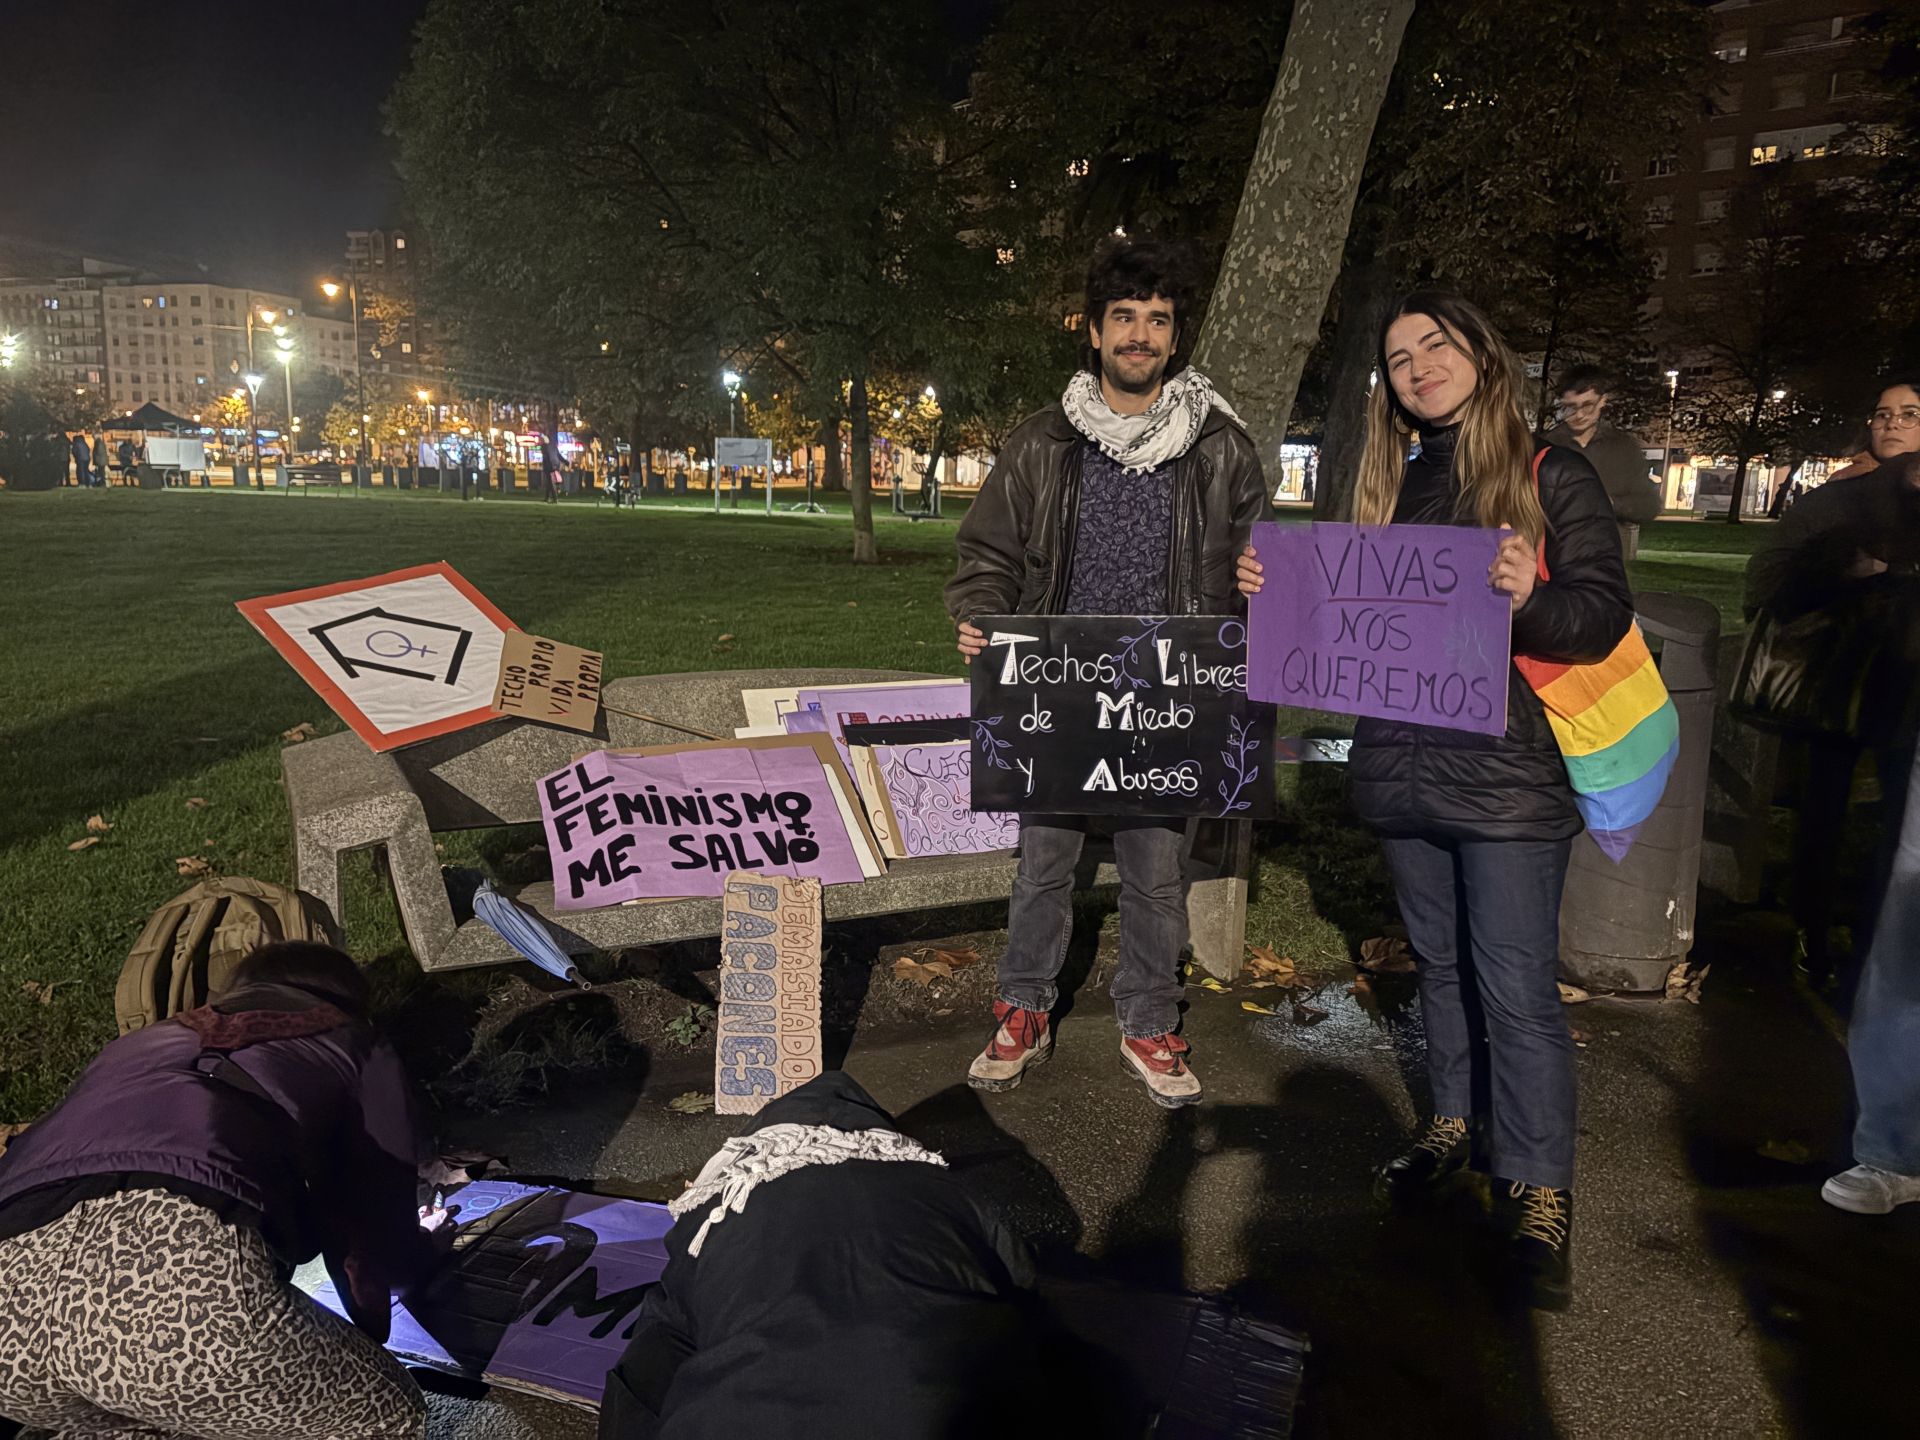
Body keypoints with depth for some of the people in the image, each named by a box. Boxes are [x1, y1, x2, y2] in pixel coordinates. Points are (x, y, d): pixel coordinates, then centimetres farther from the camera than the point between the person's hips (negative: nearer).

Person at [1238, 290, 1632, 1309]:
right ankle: (1455, 1123, 34)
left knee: (1516, 987, -3)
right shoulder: (1390, 487, 14)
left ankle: (1538, 1190, 9)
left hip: (1508, 775, -5)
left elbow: (1604, 614, -9)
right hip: (1401, 768, 5)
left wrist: (1531, 599, -28)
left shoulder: (1553, 477, -1)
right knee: (1439, 960, 17)